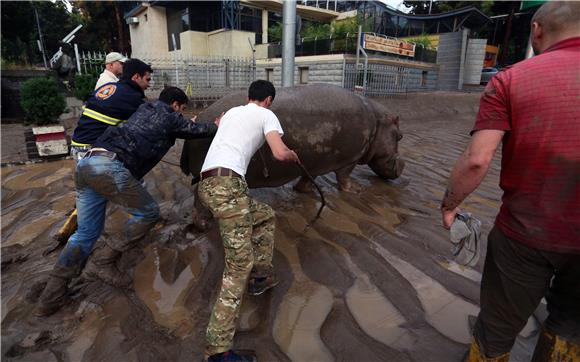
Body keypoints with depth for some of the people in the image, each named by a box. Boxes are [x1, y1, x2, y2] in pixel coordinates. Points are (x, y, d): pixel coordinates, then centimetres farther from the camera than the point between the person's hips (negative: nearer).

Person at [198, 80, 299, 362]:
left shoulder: (232, 112, 30)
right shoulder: (266, 115, 8)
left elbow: (216, 125, 54)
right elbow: (280, 154, -6)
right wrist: (294, 155, 15)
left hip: (208, 183, 9)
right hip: (227, 183, -9)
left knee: (265, 216, 27)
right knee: (240, 262, -11)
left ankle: (262, 276, 29)